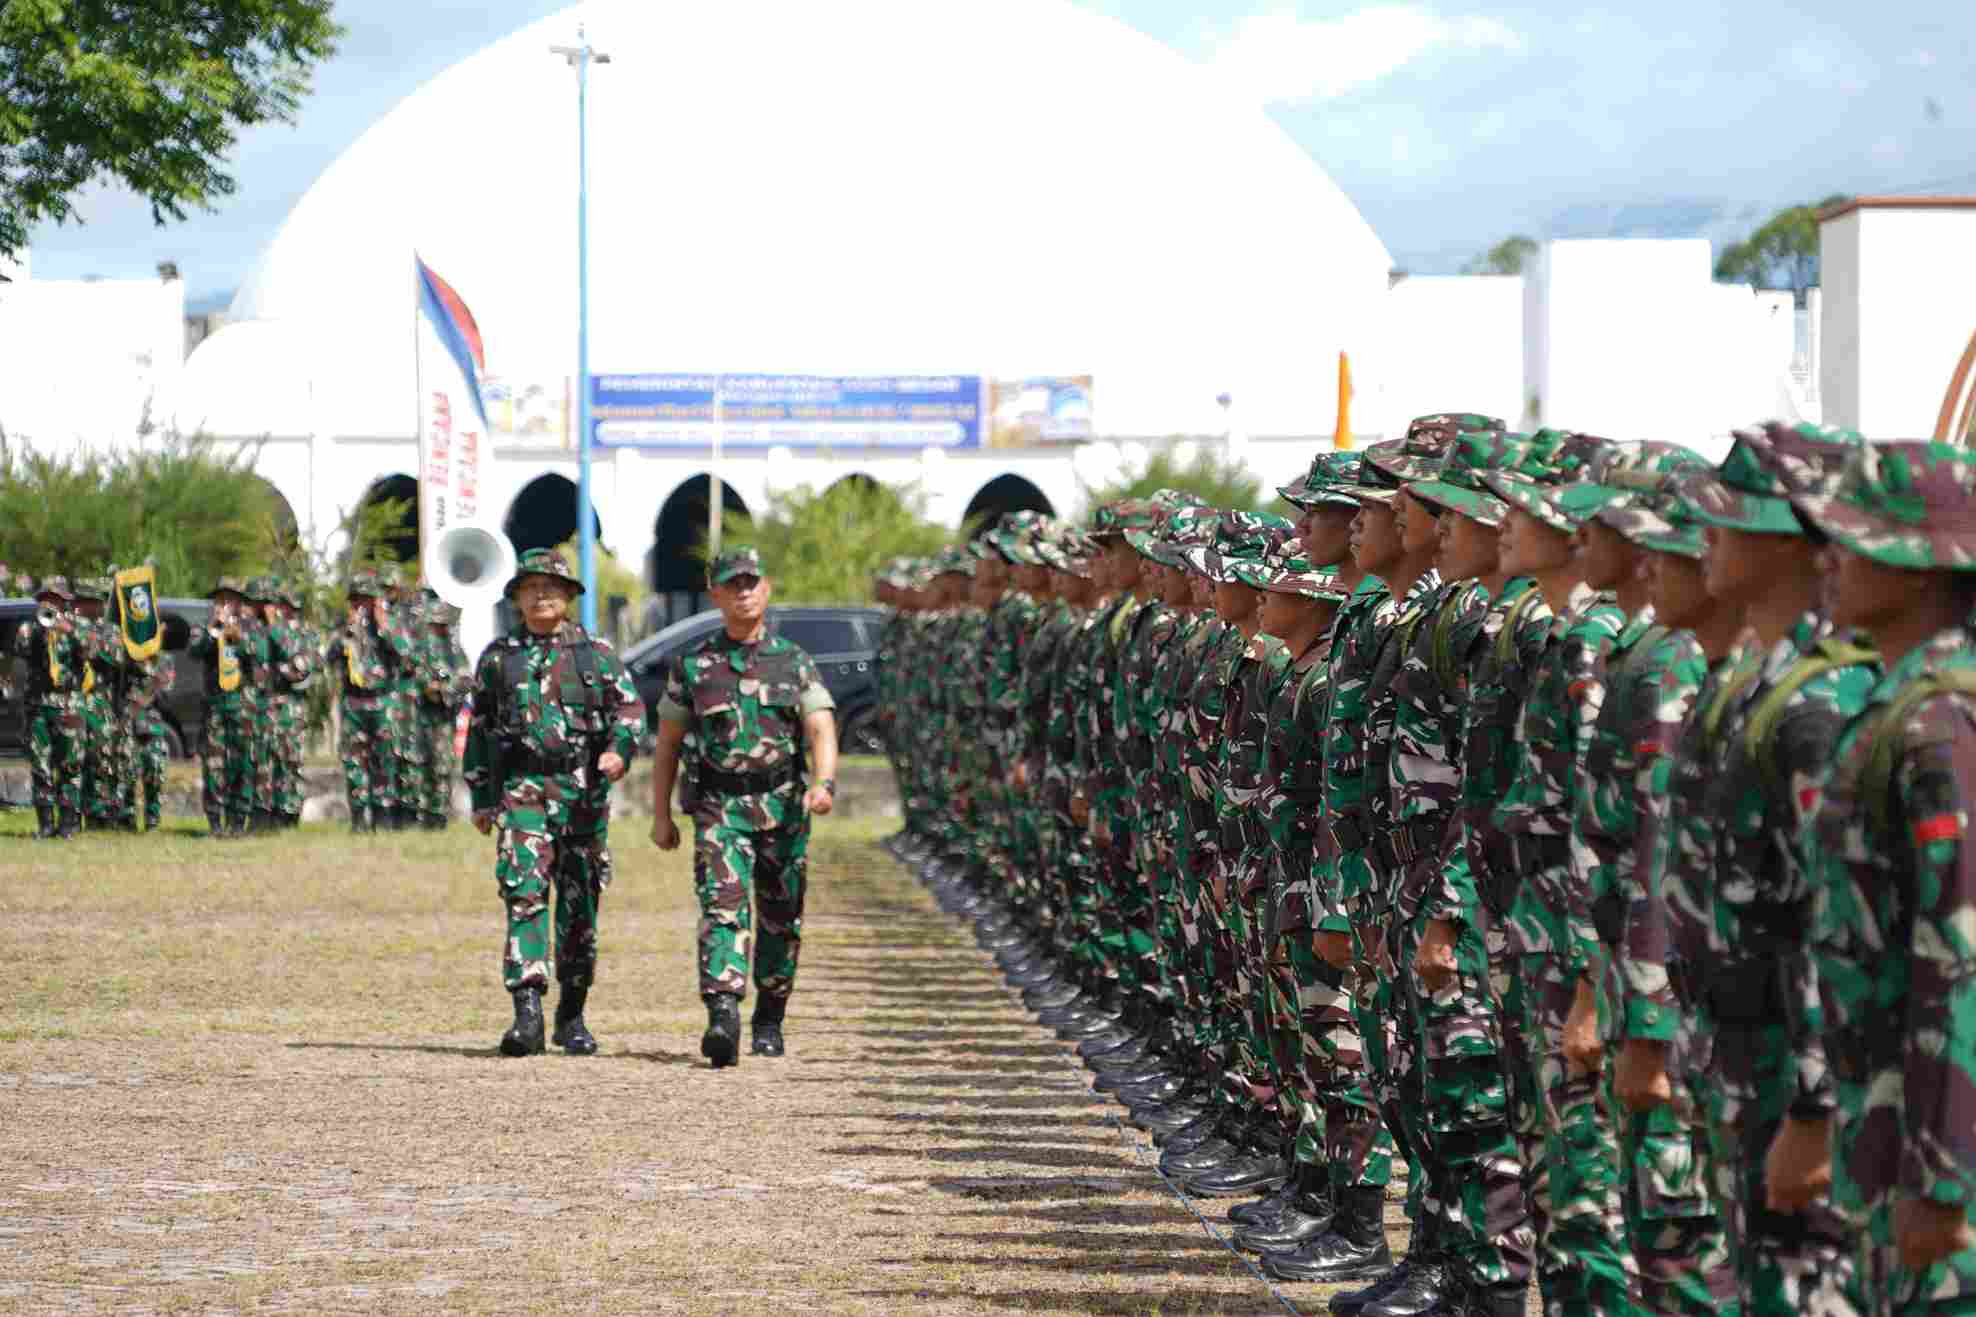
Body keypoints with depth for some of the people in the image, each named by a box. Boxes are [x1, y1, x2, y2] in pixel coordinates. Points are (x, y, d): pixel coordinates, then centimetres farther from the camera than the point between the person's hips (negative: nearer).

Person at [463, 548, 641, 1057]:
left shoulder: (596, 653, 9)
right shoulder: (498, 657, 10)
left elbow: (630, 707, 6)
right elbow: (479, 728, 14)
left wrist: (620, 749, -15)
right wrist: (481, 798, 10)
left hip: (583, 788, 1)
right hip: (521, 786, -1)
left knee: (580, 904, 5)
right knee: (525, 892, -16)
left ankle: (572, 1015, 18)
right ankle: (527, 1013, -23)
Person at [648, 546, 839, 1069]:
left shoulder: (795, 662, 5)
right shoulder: (693, 665, 5)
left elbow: (822, 731, -6)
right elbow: (667, 742, 11)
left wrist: (824, 782, -26)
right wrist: (661, 815, 6)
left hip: (784, 809, 2)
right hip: (720, 809, -1)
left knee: (781, 920, 9)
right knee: (722, 908, -18)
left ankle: (769, 1021, 26)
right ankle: (723, 1021, -31)